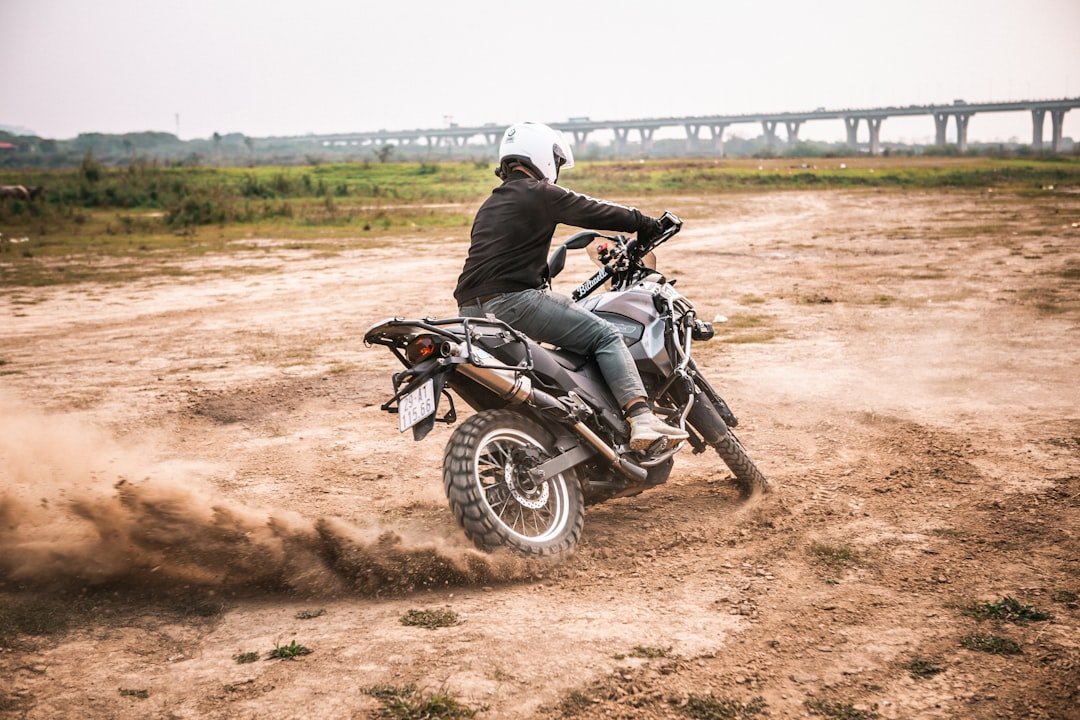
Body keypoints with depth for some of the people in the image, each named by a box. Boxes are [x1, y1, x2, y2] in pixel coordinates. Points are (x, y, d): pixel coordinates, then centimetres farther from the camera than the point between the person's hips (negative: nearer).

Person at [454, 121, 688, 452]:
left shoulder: (489, 205, 25)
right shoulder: (540, 193, 0)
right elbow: (597, 212, 2)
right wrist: (647, 224, 17)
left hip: (472, 311, 9)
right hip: (513, 300, -9)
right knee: (605, 336, -6)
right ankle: (642, 419, -20)